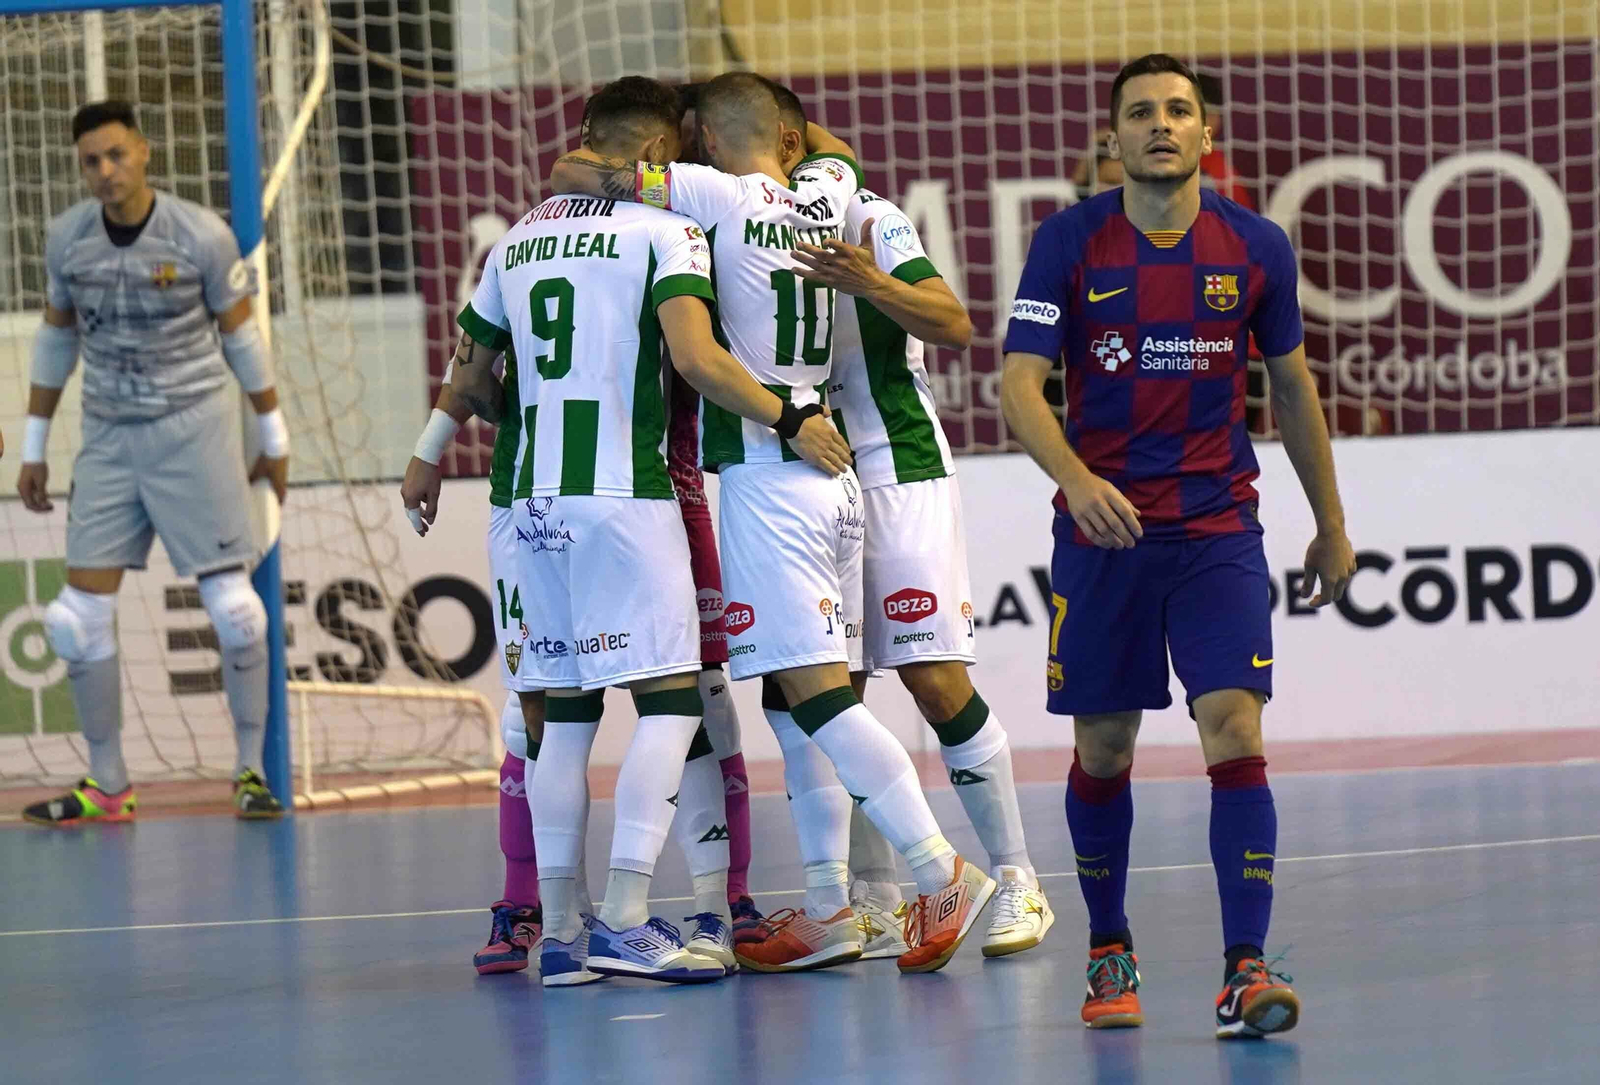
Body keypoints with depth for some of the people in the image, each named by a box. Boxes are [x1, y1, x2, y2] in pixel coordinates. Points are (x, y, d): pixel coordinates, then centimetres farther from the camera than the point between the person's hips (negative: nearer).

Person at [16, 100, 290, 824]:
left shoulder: (202, 236, -11)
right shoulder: (67, 238, -1)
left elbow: (240, 335, 0)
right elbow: (56, 338, 12)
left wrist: (273, 439, 5)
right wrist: (35, 447, 14)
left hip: (196, 430, -3)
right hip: (110, 439, 3)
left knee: (231, 604, -8)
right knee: (81, 614, -2)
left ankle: (252, 769, 7)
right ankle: (108, 787, 9)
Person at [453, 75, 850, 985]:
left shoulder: (518, 242, 15)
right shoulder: (665, 229, -4)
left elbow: (471, 382, 21)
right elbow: (695, 356, -19)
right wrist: (791, 422, -10)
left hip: (537, 499, 7)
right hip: (625, 493, -7)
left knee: (565, 707, 11)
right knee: (672, 699, -5)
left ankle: (561, 929, 11)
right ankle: (624, 923, -14)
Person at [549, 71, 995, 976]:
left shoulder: (717, 196, -9)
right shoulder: (829, 194, 9)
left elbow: (571, 174, -6)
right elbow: (834, 149, 34)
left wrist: (593, 175, 14)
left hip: (766, 479, -7)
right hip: (833, 469, 7)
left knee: (817, 692, -9)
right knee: (802, 697, 12)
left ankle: (944, 874, -15)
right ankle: (828, 909, 12)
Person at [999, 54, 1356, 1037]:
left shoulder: (1255, 247, 1)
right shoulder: (1070, 243, -4)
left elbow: (1292, 384, 14)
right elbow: (1020, 382, -10)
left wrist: (1332, 526, 18)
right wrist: (1076, 478, -29)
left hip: (1218, 531, 0)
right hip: (1102, 532, 0)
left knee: (1235, 731, -14)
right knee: (1103, 749, 7)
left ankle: (1247, 969, -16)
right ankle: (1109, 953, 26)